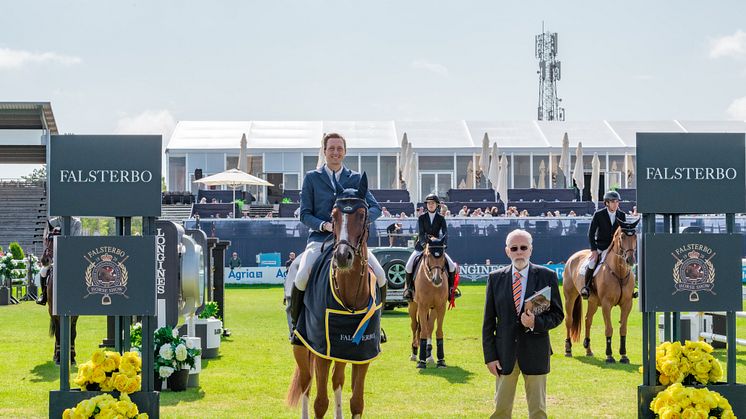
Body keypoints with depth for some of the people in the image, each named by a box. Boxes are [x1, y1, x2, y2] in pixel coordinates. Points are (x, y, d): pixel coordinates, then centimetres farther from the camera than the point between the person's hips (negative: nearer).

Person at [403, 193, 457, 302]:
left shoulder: (441, 218, 2)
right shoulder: (422, 218, 1)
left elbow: (445, 233, -10)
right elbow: (421, 233, -10)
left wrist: (443, 245, -29)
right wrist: (424, 243, -29)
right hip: (422, 246, 0)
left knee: (452, 266, -15)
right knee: (409, 265, -19)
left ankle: (450, 287, 3)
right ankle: (409, 287, -2)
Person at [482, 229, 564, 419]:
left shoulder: (547, 276, -1)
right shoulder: (495, 278, 3)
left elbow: (557, 314, 1)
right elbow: (488, 321, 4)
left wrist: (536, 322, -19)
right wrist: (490, 355, -2)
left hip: (535, 351, -1)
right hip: (504, 352, 1)